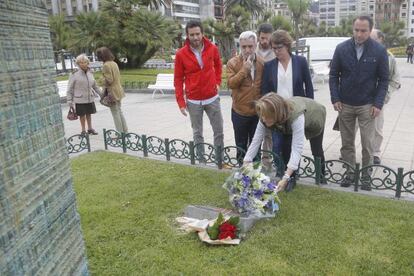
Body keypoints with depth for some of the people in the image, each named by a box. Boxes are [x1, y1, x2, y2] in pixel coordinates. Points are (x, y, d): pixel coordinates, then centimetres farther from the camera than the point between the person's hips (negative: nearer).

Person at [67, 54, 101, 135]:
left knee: (89, 114, 15)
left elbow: (95, 86, 17)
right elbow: (70, 89, -6)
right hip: (80, 99, -4)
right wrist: (69, 100, -9)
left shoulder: (90, 74, 6)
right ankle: (83, 130, 23)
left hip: (90, 98, 4)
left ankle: (90, 128, 31)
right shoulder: (74, 75, -10)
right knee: (82, 115, 6)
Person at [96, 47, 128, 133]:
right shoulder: (114, 63, 10)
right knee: (119, 111, 17)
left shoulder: (106, 65, -16)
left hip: (112, 91, -9)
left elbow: (109, 80, -19)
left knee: (115, 113, -1)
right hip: (118, 89, 9)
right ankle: (125, 130, 22)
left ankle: (120, 132, 5)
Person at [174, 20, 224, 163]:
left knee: (219, 131, 7)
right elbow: (178, 79, -3)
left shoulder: (212, 49, -4)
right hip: (193, 101, -2)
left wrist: (217, 82, 7)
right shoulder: (181, 54, -9)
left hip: (212, 98, 2)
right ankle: (201, 161, 20)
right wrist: (181, 102, -6)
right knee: (197, 133, 8)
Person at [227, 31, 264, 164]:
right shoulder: (233, 63, -7)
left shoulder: (262, 63, -1)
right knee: (241, 145, 13)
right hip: (240, 112, -2)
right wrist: (244, 70, -23)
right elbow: (231, 84, -18)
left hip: (258, 111, 2)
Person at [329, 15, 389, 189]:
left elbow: (383, 79, 0)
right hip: (345, 104, 2)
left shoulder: (379, 51, -5)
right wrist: (335, 99, -5)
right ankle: (350, 173, 22)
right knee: (347, 143, 9)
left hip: (367, 106, -1)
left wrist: (378, 104, -8)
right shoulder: (341, 48, -2)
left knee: (367, 143, 2)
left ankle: (365, 174, 18)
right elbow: (333, 75, 3)